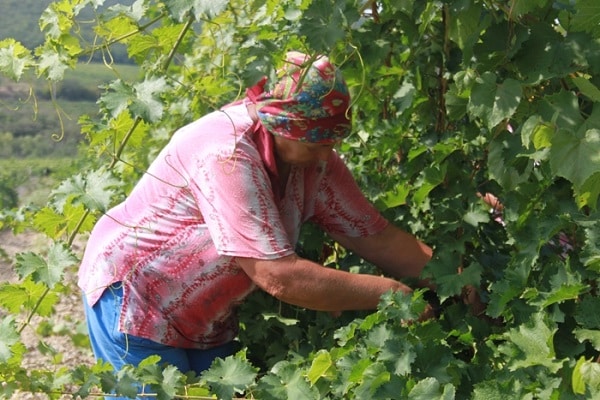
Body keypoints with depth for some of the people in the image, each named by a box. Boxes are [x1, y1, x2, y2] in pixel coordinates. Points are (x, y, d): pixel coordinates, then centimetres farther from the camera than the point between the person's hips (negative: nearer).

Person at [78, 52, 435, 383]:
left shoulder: (313, 156, -9)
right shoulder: (229, 155, -33)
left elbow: (376, 237, -5)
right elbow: (278, 276, -36)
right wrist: (388, 293, -28)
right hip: (132, 297, -7)